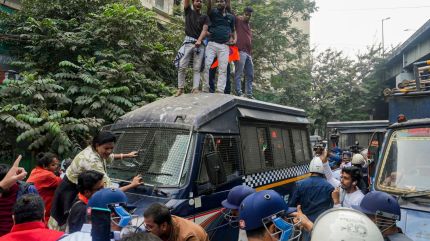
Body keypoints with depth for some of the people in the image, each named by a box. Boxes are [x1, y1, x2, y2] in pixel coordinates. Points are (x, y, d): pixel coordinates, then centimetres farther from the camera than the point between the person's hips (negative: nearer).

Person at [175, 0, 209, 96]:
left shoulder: (204, 17, 16)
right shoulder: (188, 11, 17)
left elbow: (205, 29, 1)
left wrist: (199, 40, -17)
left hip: (200, 44, 1)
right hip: (188, 42, -1)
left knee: (197, 68, -4)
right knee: (182, 66, -8)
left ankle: (195, 88, -8)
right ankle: (180, 88, -3)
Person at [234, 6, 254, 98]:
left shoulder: (249, 27, 26)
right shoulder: (238, 20, 6)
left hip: (248, 53, 8)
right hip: (240, 51, -8)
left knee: (250, 75, 7)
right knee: (238, 74, -10)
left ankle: (249, 95, 11)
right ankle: (239, 94, -10)